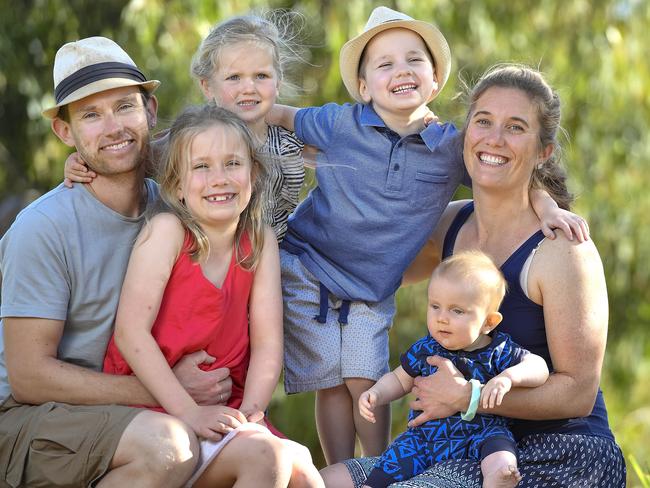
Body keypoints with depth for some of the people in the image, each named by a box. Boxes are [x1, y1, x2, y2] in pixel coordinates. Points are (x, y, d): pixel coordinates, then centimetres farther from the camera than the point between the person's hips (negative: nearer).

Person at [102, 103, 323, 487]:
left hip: (223, 412, 5)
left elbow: (267, 342, 1)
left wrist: (250, 413, -16)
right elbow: (130, 331, -16)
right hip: (154, 412, -5)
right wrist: (189, 412, -20)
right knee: (266, 454, -26)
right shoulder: (167, 230, -10)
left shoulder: (261, 242, 5)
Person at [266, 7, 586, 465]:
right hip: (306, 270, -1)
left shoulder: (453, 147, -4)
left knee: (367, 382, -9)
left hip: (371, 291, 1)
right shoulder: (340, 124, -7)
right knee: (331, 384, -1)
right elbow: (282, 115, 8)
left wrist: (546, 203, -14)